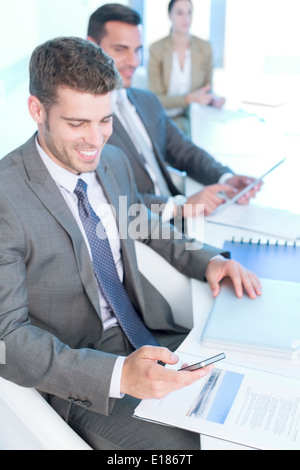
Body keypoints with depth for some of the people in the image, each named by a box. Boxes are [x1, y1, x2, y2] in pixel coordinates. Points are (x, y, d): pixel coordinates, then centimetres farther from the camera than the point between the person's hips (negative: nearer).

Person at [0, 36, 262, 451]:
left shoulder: (114, 160, 0)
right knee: (186, 444, -20)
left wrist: (208, 261, 2)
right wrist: (118, 375, -33)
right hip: (81, 376, -6)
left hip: (152, 336, 6)